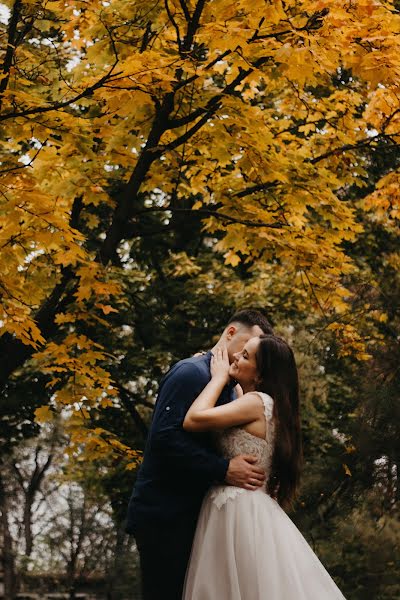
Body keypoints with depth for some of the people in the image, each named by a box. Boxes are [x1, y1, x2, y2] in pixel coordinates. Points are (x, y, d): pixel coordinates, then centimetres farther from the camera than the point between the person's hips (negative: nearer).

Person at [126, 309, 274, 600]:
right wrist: (223, 470, -23)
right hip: (165, 515, -9)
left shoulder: (228, 388, 17)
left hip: (190, 515, 9)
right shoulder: (192, 372, -10)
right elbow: (165, 437, -22)